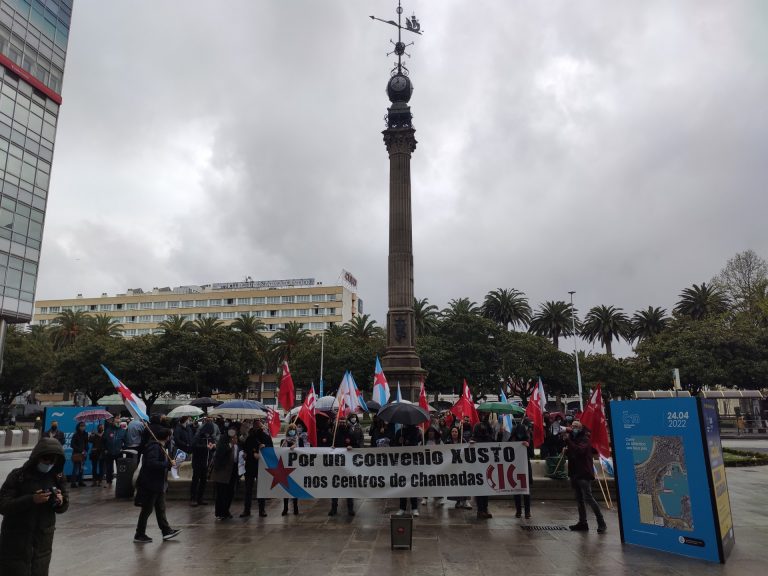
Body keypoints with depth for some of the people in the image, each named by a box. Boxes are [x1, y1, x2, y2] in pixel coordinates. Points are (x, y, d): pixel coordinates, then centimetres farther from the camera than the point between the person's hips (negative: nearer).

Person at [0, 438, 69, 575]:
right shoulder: (18, 475, -11)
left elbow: (63, 507, 7)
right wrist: (31, 499, -27)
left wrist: (60, 502, -15)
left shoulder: (57, 476, 1)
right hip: (16, 543, -3)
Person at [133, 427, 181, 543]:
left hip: (158, 484, 10)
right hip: (150, 484, -10)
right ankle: (139, 535, 15)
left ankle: (166, 531, 23)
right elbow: (151, 463, -32)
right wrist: (168, 464, -26)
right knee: (147, 510, 3)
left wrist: (169, 463, 5)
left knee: (160, 509, 15)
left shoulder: (160, 447, 11)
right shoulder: (154, 447, -20)